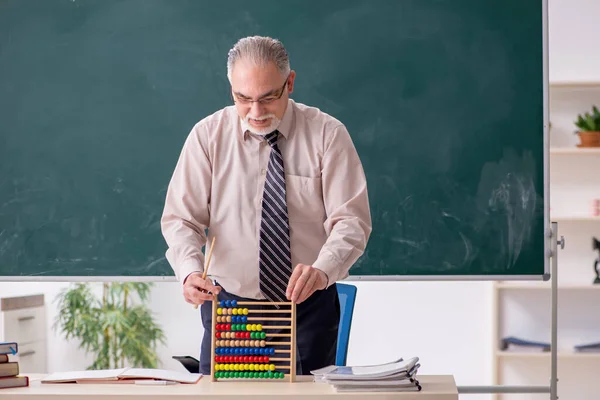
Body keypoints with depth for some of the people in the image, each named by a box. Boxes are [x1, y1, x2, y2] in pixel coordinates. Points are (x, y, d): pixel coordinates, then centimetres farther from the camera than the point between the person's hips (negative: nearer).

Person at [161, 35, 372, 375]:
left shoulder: (327, 134, -5)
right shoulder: (208, 135, -2)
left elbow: (351, 220, -11)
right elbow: (181, 218, -4)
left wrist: (322, 270, -31)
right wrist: (191, 271, -25)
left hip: (309, 308, 0)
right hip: (228, 303, 0)